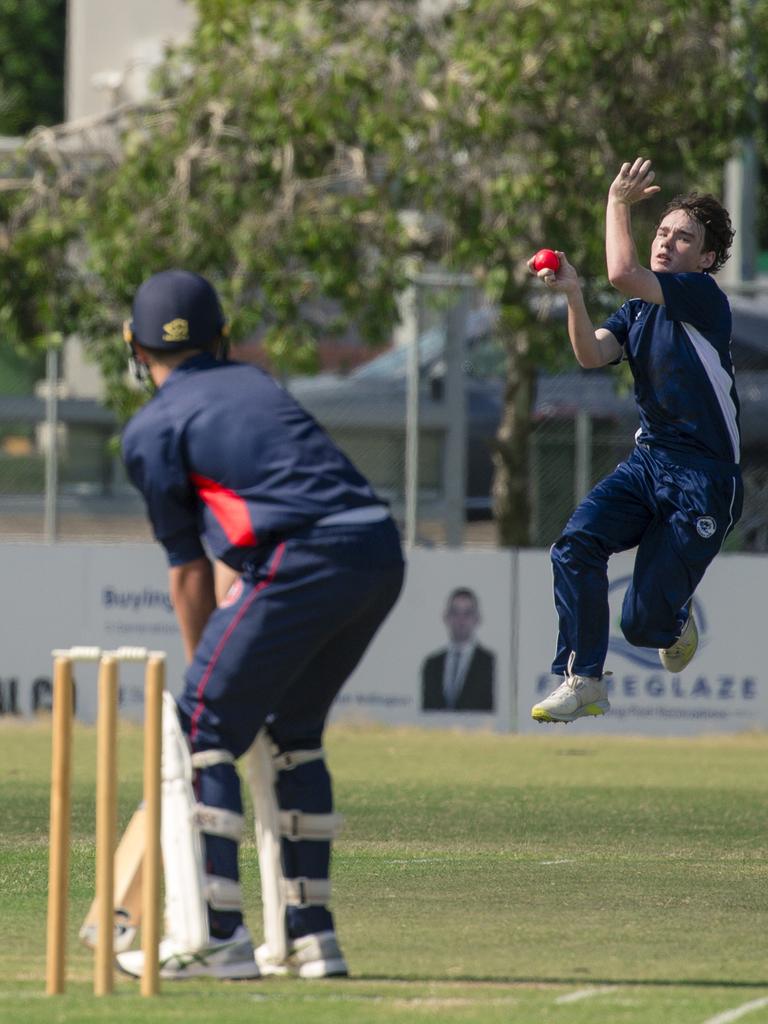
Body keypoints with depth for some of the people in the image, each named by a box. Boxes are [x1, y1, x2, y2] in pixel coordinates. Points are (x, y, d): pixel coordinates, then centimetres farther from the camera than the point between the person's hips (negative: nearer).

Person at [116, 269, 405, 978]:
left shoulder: (152, 430, 8)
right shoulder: (257, 384, 27)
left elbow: (189, 569, 12)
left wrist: (200, 670, 23)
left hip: (305, 564, -7)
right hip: (382, 553, 7)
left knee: (204, 726, 3)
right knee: (296, 729, 21)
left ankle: (219, 935, -5)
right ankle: (312, 934, 21)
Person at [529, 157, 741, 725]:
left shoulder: (703, 296, -12)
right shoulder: (638, 311, 12)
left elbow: (623, 273, -25)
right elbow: (593, 354, -4)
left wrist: (619, 202, -13)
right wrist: (573, 295, -18)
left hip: (703, 483, -6)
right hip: (648, 461, 6)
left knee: (642, 624, -8)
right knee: (576, 543, -22)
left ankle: (676, 619, 31)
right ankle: (583, 683, -12)